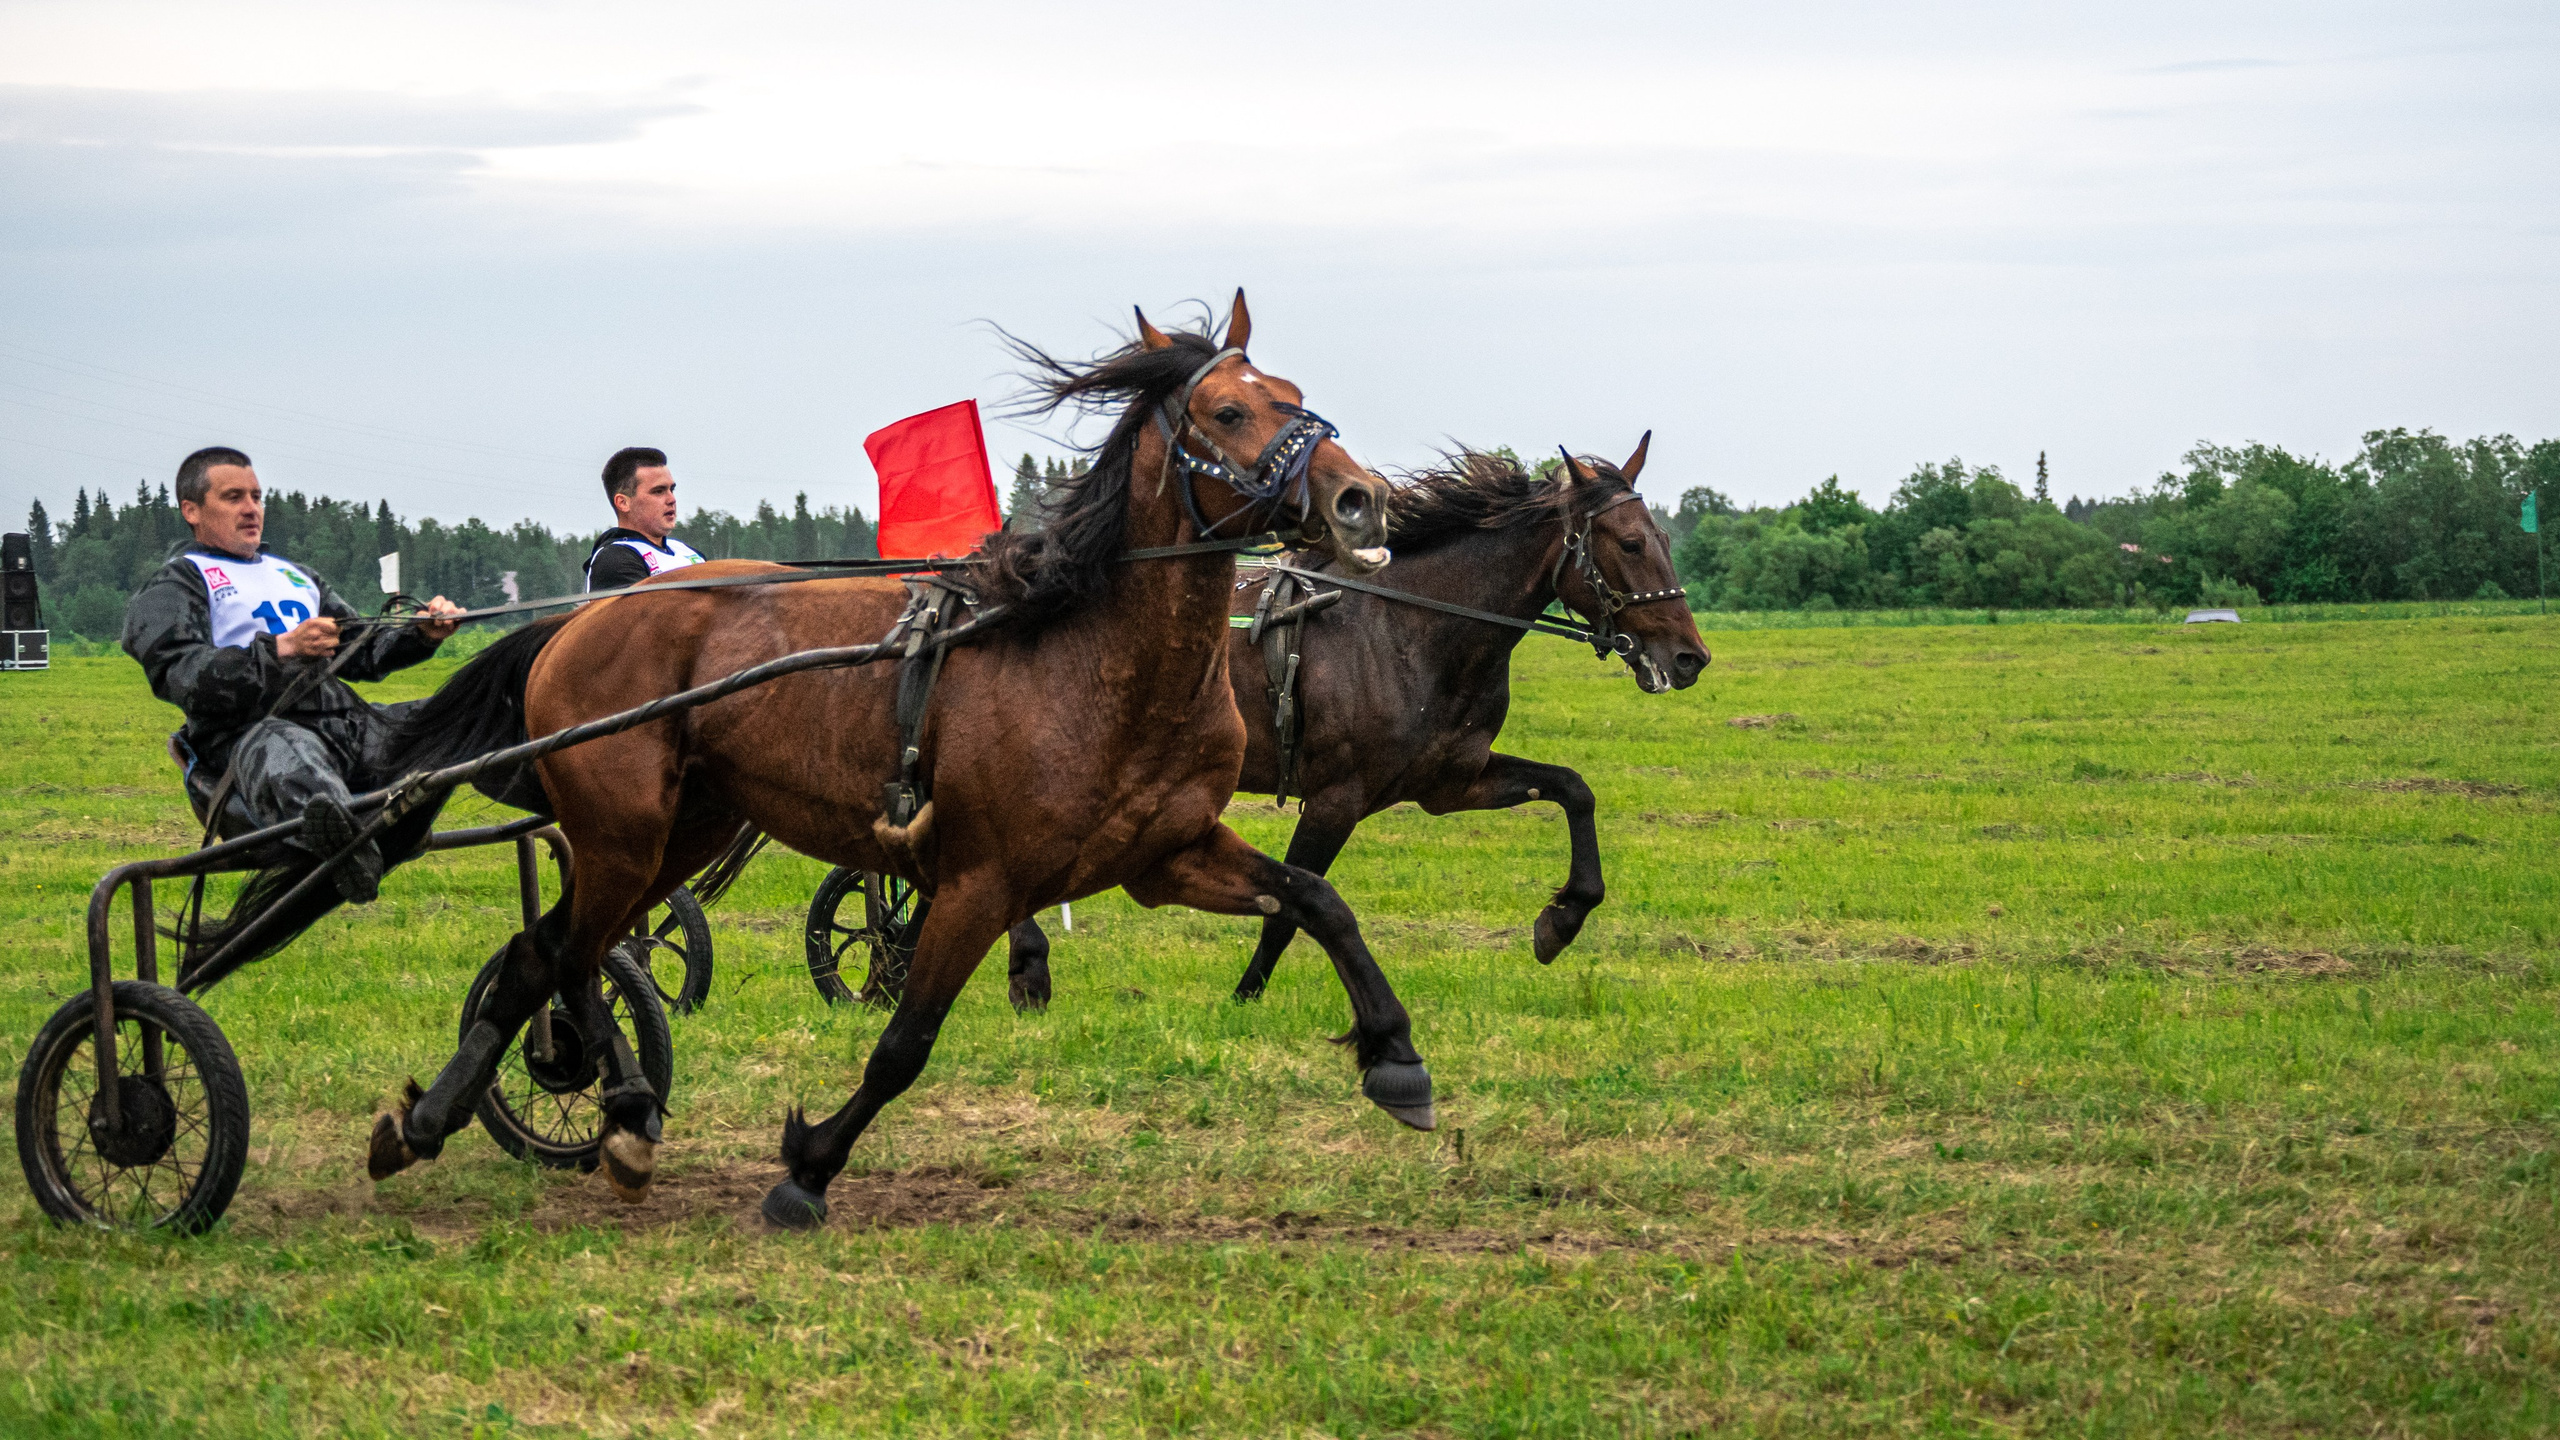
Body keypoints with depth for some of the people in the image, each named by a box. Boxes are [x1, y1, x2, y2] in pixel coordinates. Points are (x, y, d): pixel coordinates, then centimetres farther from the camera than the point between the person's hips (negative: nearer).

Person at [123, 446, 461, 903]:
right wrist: (282, 650, -18)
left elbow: (363, 651, 33)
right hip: (250, 734, -12)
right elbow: (180, 676, -5)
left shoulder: (294, 575, 38)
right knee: (285, 754, -49)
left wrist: (422, 634, 11)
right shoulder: (172, 585, 14)